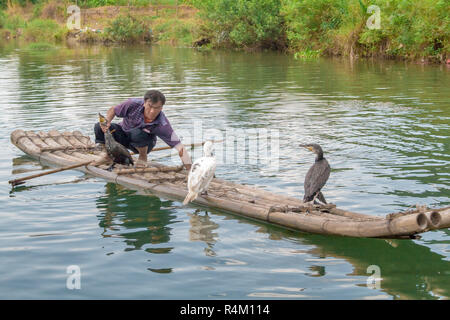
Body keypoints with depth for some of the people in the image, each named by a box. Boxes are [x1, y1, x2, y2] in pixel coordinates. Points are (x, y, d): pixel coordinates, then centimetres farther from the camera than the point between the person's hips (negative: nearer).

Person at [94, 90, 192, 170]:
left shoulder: (162, 124, -32)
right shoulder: (134, 104, -27)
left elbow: (179, 146, -34)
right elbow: (113, 110, -8)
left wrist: (190, 169, -42)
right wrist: (107, 122, -29)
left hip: (142, 145, -2)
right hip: (123, 133, 2)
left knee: (137, 133, -38)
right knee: (99, 128, -23)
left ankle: (143, 157, -8)